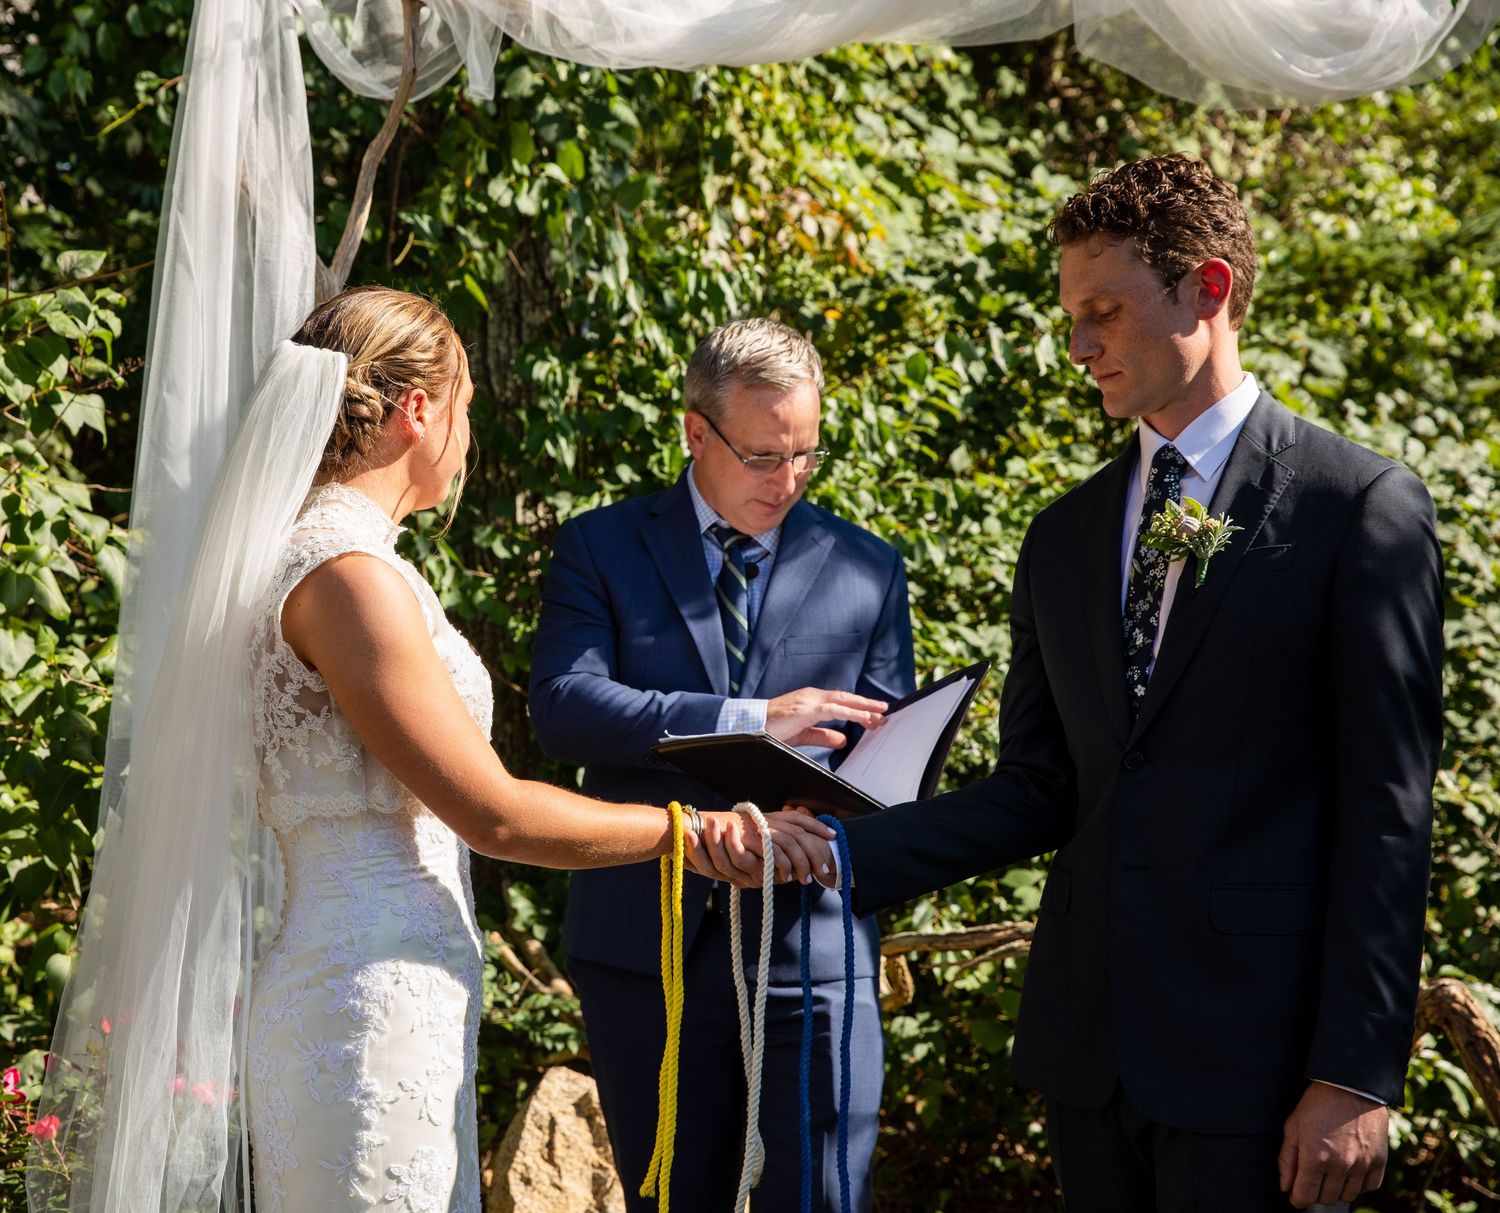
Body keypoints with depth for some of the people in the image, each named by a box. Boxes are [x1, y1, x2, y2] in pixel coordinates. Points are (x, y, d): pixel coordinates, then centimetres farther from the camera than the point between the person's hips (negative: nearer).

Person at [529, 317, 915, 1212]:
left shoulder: (868, 569, 10)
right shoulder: (601, 548, 5)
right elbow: (564, 703, -11)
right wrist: (749, 719, -20)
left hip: (813, 942, 0)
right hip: (648, 940, 0)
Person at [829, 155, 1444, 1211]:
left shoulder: (1360, 508, -5)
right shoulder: (1065, 539, 13)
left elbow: (1387, 813, -9)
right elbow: (1040, 791, 11)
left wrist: (1357, 1076, -13)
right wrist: (842, 853, -4)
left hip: (1256, 1053, -5)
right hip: (1087, 1046, 5)